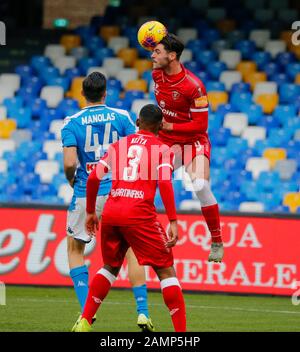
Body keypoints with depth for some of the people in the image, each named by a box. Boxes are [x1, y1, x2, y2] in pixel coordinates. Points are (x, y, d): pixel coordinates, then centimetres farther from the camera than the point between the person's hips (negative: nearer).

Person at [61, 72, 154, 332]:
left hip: (86, 194, -1)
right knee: (132, 248, 12)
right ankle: (143, 312, 2)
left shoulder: (72, 123, -4)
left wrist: (71, 180, 7)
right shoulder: (122, 117, 0)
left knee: (75, 249, 16)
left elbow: (69, 163, -14)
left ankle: (86, 309, 3)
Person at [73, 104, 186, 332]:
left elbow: (93, 178, 12)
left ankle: (84, 323, 18)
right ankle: (181, 329, -5)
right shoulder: (162, 148, 6)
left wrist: (90, 212, 24)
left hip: (111, 212, 5)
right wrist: (173, 222, -13)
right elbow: (165, 183, -10)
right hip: (139, 213, -5)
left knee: (111, 267, 24)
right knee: (166, 270, 2)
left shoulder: (119, 145, 18)